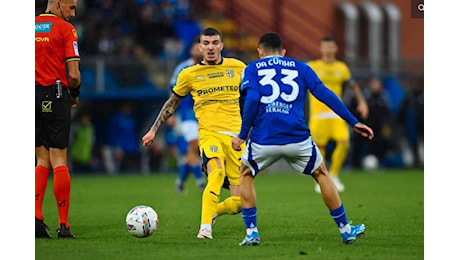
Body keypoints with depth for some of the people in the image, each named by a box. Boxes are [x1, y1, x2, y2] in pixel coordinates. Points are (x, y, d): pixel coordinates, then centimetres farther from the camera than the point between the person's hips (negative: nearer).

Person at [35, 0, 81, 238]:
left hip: (31, 95, 4)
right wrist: (75, 94, 9)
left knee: (42, 161, 11)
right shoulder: (65, 29, -4)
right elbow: (73, 74, -10)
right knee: (59, 161, -1)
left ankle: (36, 219, -3)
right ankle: (63, 224, -2)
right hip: (55, 95, -4)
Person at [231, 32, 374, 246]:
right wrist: (353, 122, 8)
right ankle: (345, 230, 24)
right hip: (297, 139, 1)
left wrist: (242, 135, -2)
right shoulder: (300, 68, 16)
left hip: (263, 140, -1)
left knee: (246, 174, 26)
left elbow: (252, 99, -6)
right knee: (321, 175, 24)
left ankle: (251, 232, 16)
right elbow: (325, 95, 7)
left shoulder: (252, 69, 12)